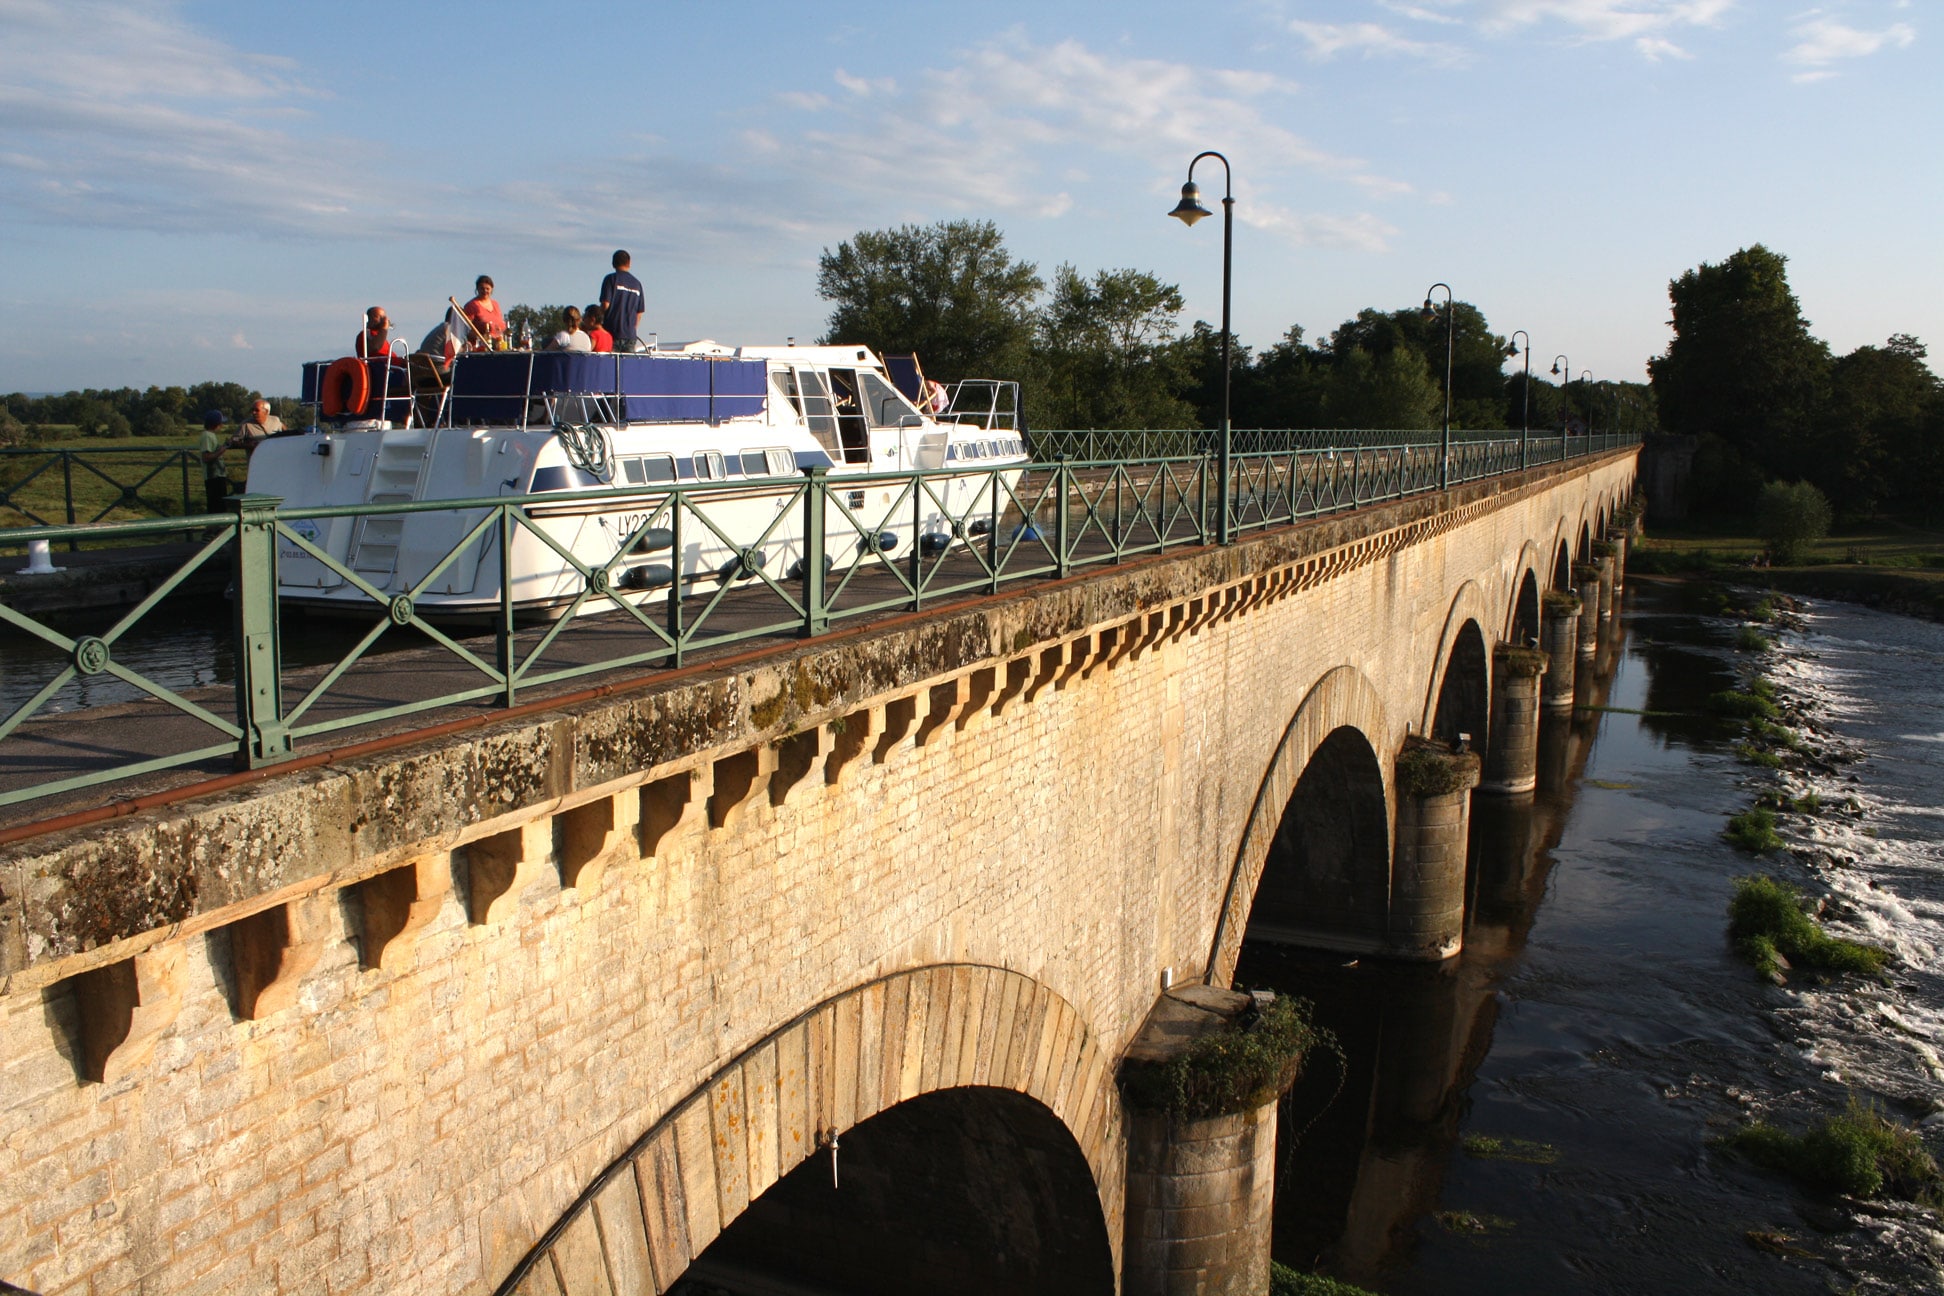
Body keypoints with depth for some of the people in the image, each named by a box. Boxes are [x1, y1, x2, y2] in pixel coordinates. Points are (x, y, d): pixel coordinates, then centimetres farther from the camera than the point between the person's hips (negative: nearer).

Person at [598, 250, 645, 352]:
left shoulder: (611, 279, -1)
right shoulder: (637, 283, 12)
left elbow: (606, 304, -9)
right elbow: (639, 312, 12)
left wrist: (599, 322, 5)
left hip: (612, 332, -4)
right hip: (630, 335, 4)